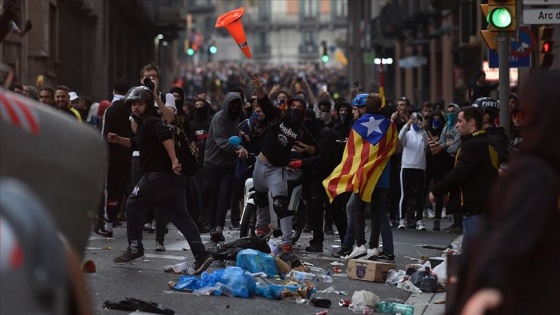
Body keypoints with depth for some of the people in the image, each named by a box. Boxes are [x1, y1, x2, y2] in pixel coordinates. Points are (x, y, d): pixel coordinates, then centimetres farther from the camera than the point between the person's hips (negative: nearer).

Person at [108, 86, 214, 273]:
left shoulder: (151, 122, -10)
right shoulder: (144, 124, 22)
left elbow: (166, 136, -29)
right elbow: (137, 144, 38)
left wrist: (173, 160, -37)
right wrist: (118, 140, 25)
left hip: (160, 174, -10)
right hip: (172, 176, 10)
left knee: (134, 205, 3)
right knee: (180, 216, 6)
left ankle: (135, 249, 9)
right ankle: (201, 255, -1)